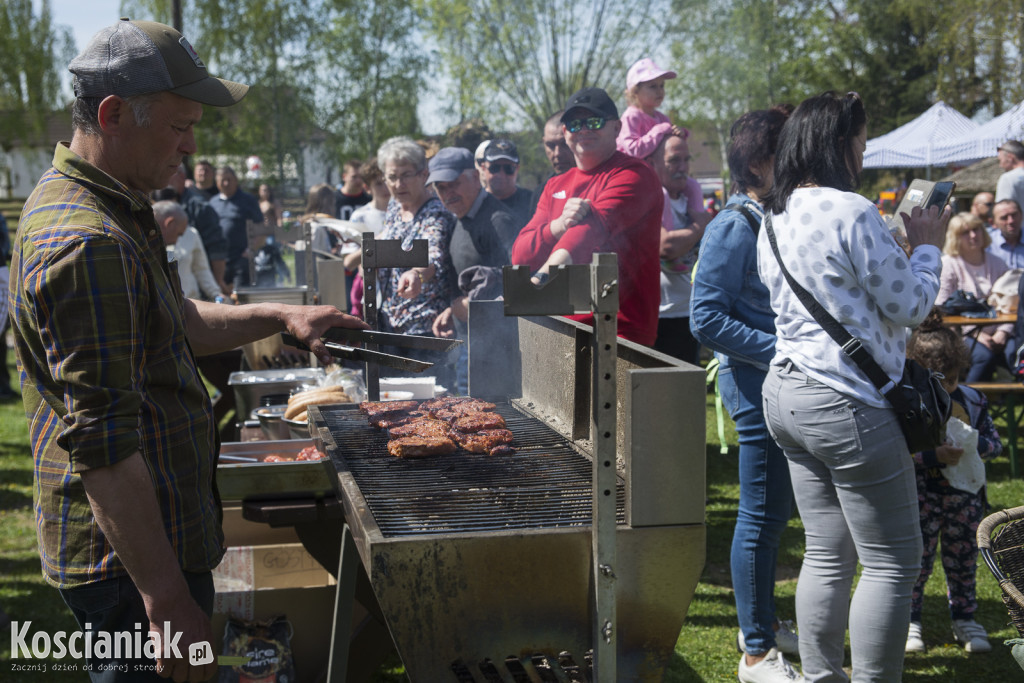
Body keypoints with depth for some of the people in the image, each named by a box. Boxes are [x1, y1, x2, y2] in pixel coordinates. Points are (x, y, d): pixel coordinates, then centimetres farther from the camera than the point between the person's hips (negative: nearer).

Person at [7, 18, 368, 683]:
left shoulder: (112, 211, 10)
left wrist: (281, 315, 11)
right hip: (132, 560, -10)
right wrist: (167, 601, -27)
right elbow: (104, 449, -28)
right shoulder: (88, 244, -25)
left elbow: (174, 322, 24)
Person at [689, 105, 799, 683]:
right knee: (763, 516, -1)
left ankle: (764, 621, 34)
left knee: (773, 512, 18)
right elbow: (707, 319, -19)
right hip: (757, 382, -9)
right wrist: (780, 349, -21)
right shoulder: (734, 227, -13)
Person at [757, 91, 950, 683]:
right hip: (847, 404, -9)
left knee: (827, 553, 15)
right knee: (894, 562, 2)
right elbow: (911, 305, -10)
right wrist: (927, 247, 5)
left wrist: (894, 244, 23)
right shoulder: (852, 212, -16)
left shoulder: (774, 218, 11)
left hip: (787, 392, 9)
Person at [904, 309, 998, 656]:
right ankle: (910, 619, 16)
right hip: (920, 494, -4)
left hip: (964, 493, 4)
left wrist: (974, 443, -12)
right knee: (917, 556, 0)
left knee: (963, 556, 12)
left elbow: (994, 442, 10)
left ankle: (965, 618, 26)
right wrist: (933, 456, -26)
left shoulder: (972, 401, 3)